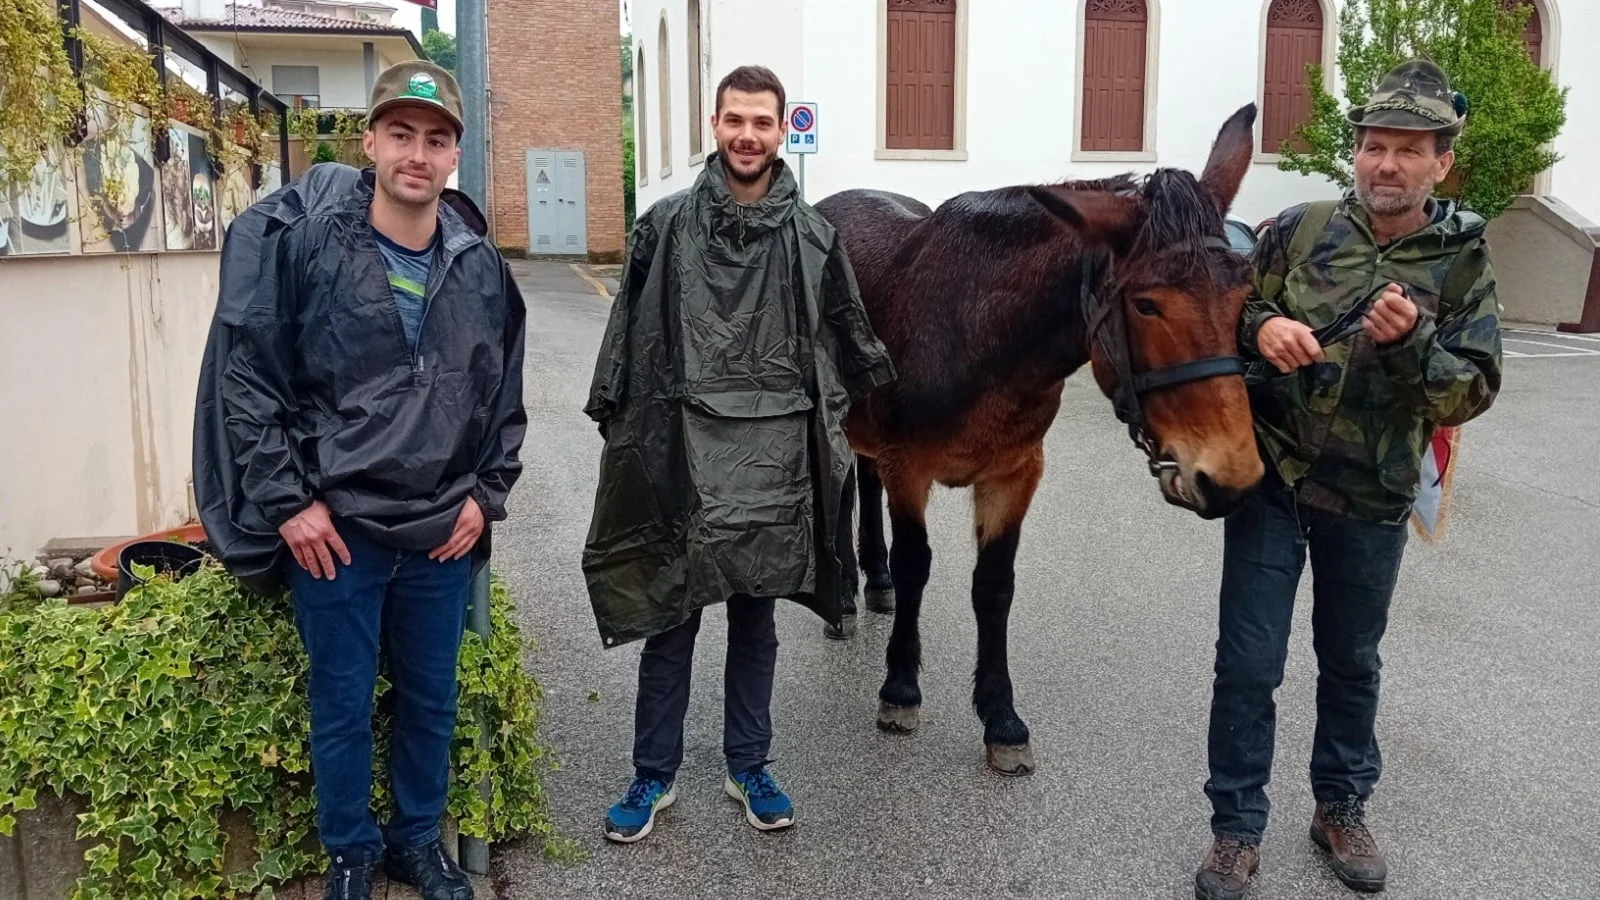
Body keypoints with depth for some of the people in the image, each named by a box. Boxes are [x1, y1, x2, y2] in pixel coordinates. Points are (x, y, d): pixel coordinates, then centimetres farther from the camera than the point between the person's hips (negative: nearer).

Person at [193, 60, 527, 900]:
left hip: (443, 532, 3)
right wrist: (286, 501, -11)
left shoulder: (480, 264, 2)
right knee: (342, 704, 11)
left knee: (430, 698, 16)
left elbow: (504, 394, 11)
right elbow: (243, 377, -8)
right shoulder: (295, 240, -9)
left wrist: (486, 492, 4)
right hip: (333, 528, -3)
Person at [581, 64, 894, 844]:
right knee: (668, 618, 8)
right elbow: (628, 332, 4)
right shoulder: (667, 225, -1)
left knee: (756, 620, 14)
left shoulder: (812, 236, 2)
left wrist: (888, 394, 19)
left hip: (772, 458, 1)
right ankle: (654, 775, 24)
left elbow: (849, 338, 13)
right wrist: (612, 421, 4)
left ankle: (748, 767, 30)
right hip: (683, 453, -1)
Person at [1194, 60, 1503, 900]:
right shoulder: (1299, 229, -4)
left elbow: (1471, 393, -7)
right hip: (1272, 479, -1)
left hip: (1371, 499, 1)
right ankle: (1236, 828, 19)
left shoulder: (1464, 264, -4)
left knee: (1351, 661, 18)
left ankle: (1341, 807, 39)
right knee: (1247, 662, 2)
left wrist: (1413, 341, -26)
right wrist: (1260, 326, -21)